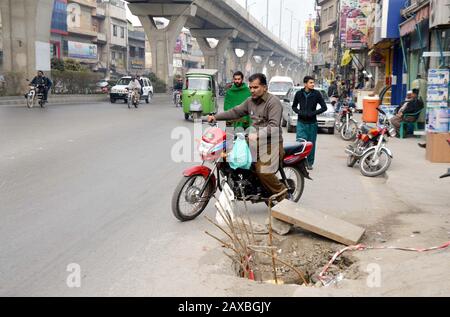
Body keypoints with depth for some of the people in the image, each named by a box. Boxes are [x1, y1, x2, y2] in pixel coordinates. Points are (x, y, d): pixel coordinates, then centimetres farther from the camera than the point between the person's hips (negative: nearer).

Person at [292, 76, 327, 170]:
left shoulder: (316, 94, -4)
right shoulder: (299, 94, 0)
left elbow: (324, 107, 0)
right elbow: (294, 106, 13)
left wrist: (313, 113, -13)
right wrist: (299, 112, -8)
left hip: (312, 123, 0)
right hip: (301, 123, 0)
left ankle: (310, 163, 19)